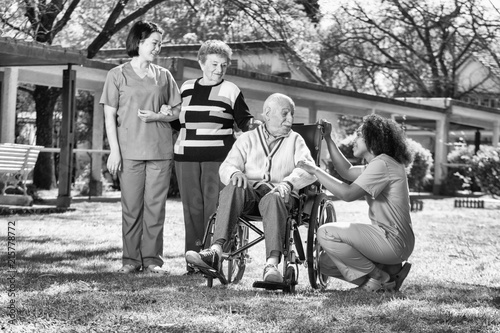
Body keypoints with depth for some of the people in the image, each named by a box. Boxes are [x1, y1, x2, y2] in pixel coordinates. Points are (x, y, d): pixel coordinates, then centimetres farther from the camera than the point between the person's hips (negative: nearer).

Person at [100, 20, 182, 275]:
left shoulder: (163, 76, 11)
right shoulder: (118, 75, 5)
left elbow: (178, 111, 15)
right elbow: (109, 116, 2)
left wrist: (159, 116, -6)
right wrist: (114, 151, -6)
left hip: (160, 149, 2)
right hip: (129, 150, -2)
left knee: (155, 206, 0)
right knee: (131, 206, -1)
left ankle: (152, 259, 7)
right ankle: (131, 259, 6)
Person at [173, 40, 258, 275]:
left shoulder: (231, 91, 6)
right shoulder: (186, 88, 15)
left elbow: (244, 121, 7)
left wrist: (255, 123, -11)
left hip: (218, 157, -3)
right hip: (186, 157, 3)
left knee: (214, 207, -8)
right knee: (192, 207, 2)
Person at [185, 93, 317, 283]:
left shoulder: (295, 140, 18)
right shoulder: (247, 139, 20)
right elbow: (226, 167, 7)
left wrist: (288, 183, -23)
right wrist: (235, 173, -20)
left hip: (280, 195, -1)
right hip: (250, 193, 1)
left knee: (273, 198, -38)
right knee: (233, 187, -34)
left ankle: (272, 264, -56)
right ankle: (216, 252, -48)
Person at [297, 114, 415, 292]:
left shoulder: (382, 164, -16)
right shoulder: (381, 164, 17)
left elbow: (348, 194, -24)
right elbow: (347, 172, 23)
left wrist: (316, 170, -17)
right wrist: (328, 139, 21)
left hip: (393, 241, -10)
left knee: (326, 233, -19)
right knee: (325, 262, 11)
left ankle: (378, 276, -8)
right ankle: (388, 272, 7)